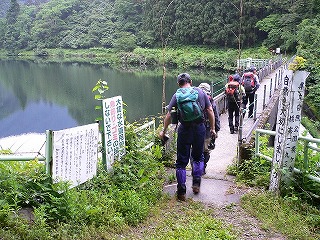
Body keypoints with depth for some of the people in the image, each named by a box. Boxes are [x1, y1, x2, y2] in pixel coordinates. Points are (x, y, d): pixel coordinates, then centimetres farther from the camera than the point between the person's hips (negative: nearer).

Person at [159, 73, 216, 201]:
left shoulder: (177, 95, -1)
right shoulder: (200, 92, 4)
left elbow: (169, 115, -3)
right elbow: (210, 111, 4)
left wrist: (164, 131, 8)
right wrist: (212, 128, 13)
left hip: (184, 129, -2)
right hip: (199, 128, 2)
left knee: (182, 161, 7)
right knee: (198, 157, 23)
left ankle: (181, 192, 10)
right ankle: (196, 183, 16)